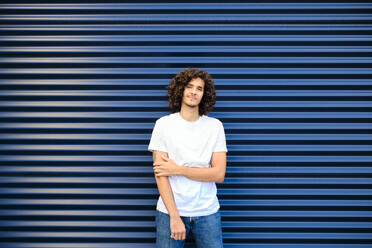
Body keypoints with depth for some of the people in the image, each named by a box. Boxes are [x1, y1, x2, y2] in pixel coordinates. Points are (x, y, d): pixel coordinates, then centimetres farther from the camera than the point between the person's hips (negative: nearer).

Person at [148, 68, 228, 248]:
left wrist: (177, 169, -12)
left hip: (207, 212, 1)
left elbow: (219, 174, -6)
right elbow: (160, 174, -7)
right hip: (170, 211, -1)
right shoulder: (163, 124, -2)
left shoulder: (215, 126, 1)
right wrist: (174, 216, -13)